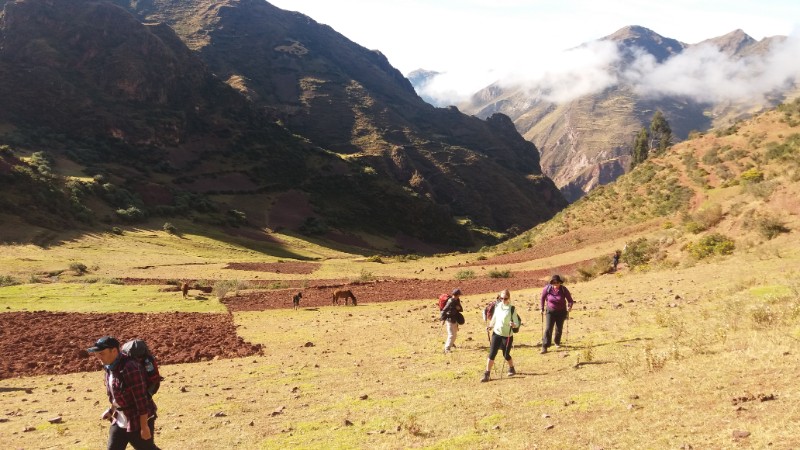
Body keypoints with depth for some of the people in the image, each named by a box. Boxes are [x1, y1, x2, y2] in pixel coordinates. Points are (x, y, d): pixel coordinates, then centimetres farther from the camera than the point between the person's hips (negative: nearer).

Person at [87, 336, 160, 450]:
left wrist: (144, 426, -23)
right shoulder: (111, 366, 1)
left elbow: (141, 400, -26)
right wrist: (111, 410, 19)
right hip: (120, 421, 9)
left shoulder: (131, 369, -28)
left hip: (138, 420, -9)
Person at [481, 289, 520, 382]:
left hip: (507, 335, -3)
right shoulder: (497, 306, 2)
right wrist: (490, 326, 2)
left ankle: (512, 369, 38)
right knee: (492, 354, -5)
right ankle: (487, 374, -1)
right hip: (496, 333, 3)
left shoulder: (512, 309, -11)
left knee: (506, 355, 9)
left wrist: (513, 324, -35)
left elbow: (517, 324, -13)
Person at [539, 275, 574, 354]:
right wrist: (541, 308, 0)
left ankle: (557, 342, 40)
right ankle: (544, 347, -11)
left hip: (561, 312, 1)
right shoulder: (547, 289, -14)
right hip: (550, 311, -1)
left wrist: (569, 306, -27)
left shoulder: (564, 289, -14)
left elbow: (570, 300, -7)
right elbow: (542, 298, 2)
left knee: (559, 329, 14)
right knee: (548, 329, -11)